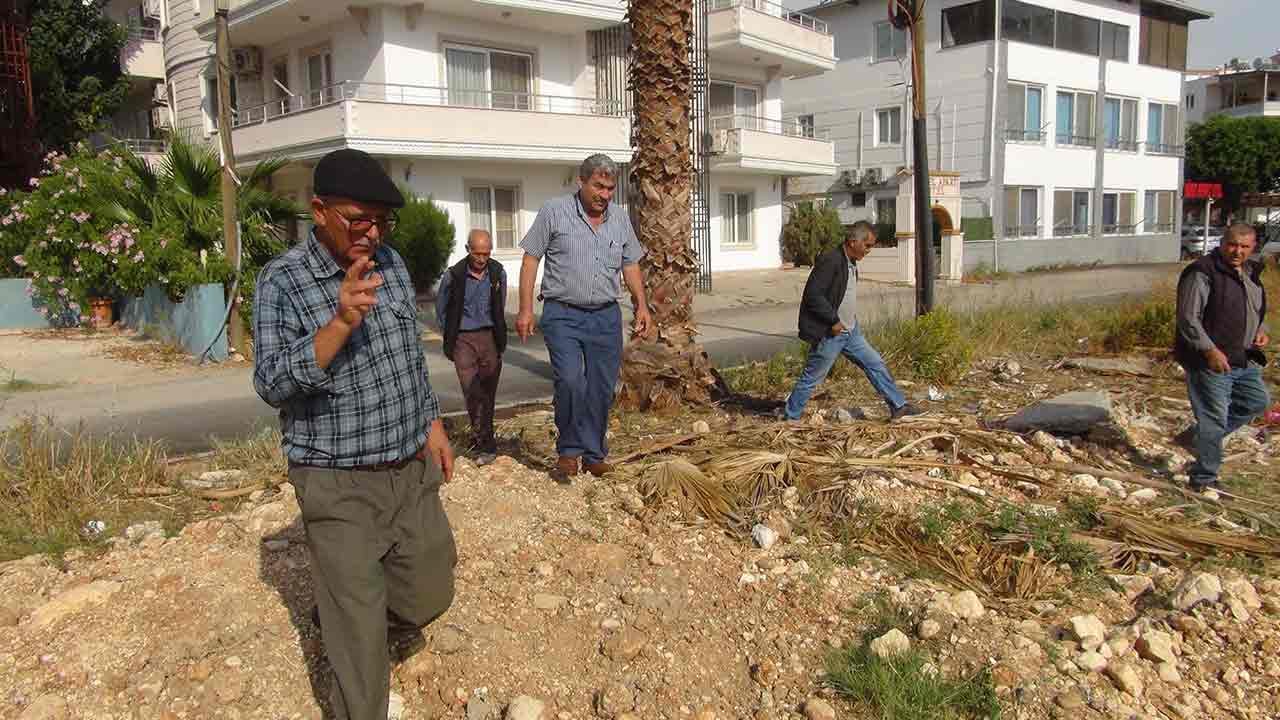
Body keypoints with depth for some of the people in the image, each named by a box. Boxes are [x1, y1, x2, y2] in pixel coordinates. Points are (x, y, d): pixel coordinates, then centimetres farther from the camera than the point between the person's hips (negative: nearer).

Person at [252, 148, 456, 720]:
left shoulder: (391, 263, 5)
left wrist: (432, 425, 17)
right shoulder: (283, 281, -14)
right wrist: (340, 322, -35)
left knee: (429, 593, 18)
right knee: (360, 639, 2)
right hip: (339, 486, -6)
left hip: (413, 470, 6)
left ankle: (340, 609, 47)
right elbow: (272, 384, -23)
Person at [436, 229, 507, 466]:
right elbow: (441, 309, 8)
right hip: (463, 340, -2)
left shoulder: (498, 273, 2)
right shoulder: (453, 275, -7)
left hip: (490, 337, 3)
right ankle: (487, 444, -8)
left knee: (488, 393, 4)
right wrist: (451, 335, 11)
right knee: (472, 391, -11)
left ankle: (480, 436, 21)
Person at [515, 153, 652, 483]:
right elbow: (531, 259, -2)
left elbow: (630, 265, 19)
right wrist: (526, 309, -7)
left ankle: (594, 455, 20)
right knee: (570, 381, -18)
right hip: (563, 316, -4)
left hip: (606, 317, 4)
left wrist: (642, 305, 9)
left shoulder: (620, 218, 11)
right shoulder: (554, 211, -2)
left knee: (602, 390, 5)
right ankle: (570, 451, 1)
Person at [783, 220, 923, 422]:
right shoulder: (830, 261, -21)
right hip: (829, 333, -9)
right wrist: (834, 321, -20)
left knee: (875, 363, 12)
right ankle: (790, 417, 15)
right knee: (811, 378, 1)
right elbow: (813, 295, -25)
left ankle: (898, 406, 21)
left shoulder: (851, 263, 10)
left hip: (849, 331, 9)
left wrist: (851, 320, 14)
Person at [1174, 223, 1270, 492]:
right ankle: (1204, 479, 10)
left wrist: (1261, 331, 8)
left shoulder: (1251, 273, 12)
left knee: (1257, 401, 19)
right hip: (1210, 360, -9)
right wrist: (1210, 350, -26)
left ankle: (1196, 437, 27)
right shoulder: (1203, 273, -15)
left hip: (1244, 359, 9)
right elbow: (1188, 318, -20)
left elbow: (1256, 310, 28)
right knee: (1214, 418, -3)